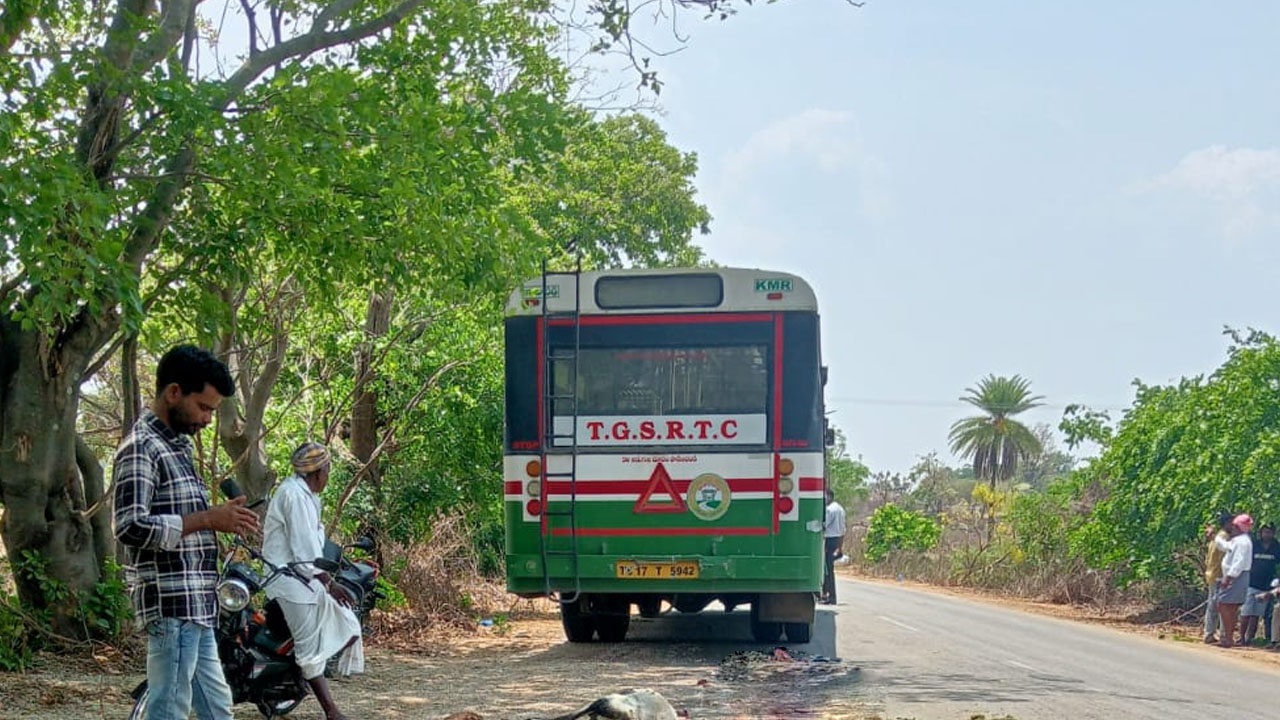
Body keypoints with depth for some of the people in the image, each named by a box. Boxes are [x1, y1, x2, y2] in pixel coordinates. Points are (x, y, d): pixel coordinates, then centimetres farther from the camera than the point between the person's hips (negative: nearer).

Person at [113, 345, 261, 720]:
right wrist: (207, 518, -19)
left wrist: (220, 517, 12)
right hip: (171, 605, -10)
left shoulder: (178, 444, 18)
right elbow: (132, 528, -22)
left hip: (195, 604, 10)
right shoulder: (141, 447, -12)